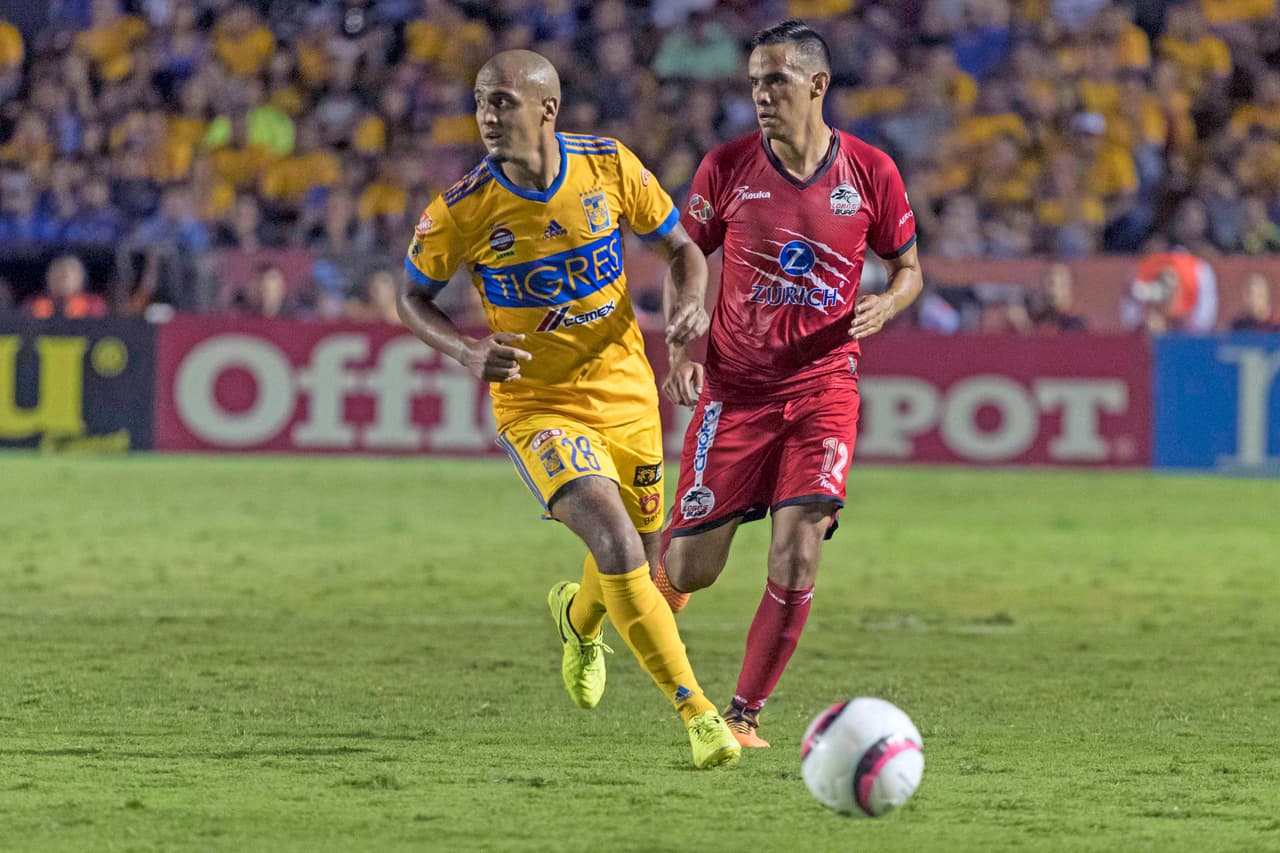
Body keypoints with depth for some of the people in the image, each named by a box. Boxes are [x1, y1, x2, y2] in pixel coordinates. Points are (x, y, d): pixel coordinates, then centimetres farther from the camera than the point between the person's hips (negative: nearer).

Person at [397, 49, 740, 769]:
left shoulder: (610, 166, -9)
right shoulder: (462, 210, -15)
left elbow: (679, 245, 5)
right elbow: (413, 296, 1)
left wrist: (693, 302, -17)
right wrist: (467, 351, -18)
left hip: (627, 396, 3)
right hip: (537, 407, -3)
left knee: (638, 565, 17)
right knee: (618, 550, -24)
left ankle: (578, 617, 54)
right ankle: (697, 711, -18)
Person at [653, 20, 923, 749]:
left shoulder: (870, 172, -2)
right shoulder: (728, 168, -2)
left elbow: (909, 267, 10)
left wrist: (885, 305, -13)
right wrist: (682, 352, -6)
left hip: (822, 390, 0)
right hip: (734, 389, 0)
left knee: (797, 558, -14)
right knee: (690, 570, 0)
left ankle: (745, 715, 1)